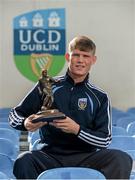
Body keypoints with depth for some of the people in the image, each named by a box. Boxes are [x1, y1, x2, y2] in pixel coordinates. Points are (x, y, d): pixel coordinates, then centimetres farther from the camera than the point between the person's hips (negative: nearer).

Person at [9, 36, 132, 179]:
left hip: (85, 156, 1)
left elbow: (105, 140, 2)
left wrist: (77, 129, -15)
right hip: (51, 155, 0)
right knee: (23, 161, -34)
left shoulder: (100, 97, 9)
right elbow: (14, 115, 12)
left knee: (122, 159, -28)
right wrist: (25, 123, -12)